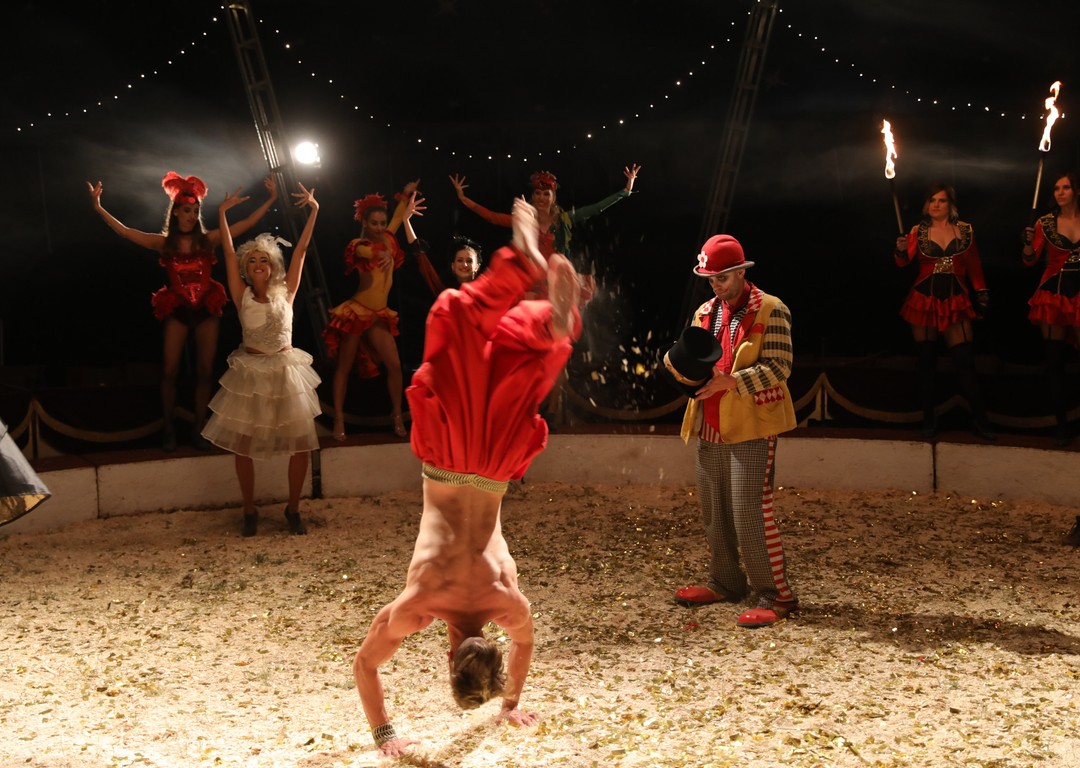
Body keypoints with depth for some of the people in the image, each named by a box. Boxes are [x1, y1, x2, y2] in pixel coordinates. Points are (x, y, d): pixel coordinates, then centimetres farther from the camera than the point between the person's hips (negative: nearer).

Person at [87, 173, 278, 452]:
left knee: (204, 371, 5)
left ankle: (198, 428, 15)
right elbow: (124, 231, -2)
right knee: (169, 371, 0)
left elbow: (246, 224, 0)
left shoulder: (208, 239, 1)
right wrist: (98, 207, -7)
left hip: (206, 310, 1)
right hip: (176, 312, -1)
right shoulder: (164, 243, 0)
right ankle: (168, 428, 14)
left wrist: (270, 200, -3)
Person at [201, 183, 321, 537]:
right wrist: (222, 215, -9)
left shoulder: (285, 292, 0)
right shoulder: (242, 296, -2)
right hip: (250, 374, 0)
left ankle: (293, 509, 16)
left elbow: (301, 249, -3)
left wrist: (314, 210, -6)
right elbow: (229, 253, -5)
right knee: (243, 445, 4)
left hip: (286, 373, 1)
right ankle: (249, 512, 20)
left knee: (301, 443, 0)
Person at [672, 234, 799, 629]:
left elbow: (779, 367, -14)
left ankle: (777, 595, 2)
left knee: (751, 511, -9)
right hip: (710, 425, 7)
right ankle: (726, 582, 28)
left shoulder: (770, 311, -7)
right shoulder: (705, 313, 14)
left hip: (751, 424, -7)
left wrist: (731, 381, -23)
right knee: (714, 511, 13)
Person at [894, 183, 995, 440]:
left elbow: (974, 267, 11)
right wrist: (901, 250, -32)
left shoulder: (965, 230, 5)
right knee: (926, 362, 4)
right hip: (924, 300, 0)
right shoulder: (918, 231, 2)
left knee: (965, 362, -4)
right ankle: (929, 419, 14)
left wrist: (982, 294, 8)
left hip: (955, 302, 0)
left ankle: (980, 420, 4)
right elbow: (904, 262, -11)